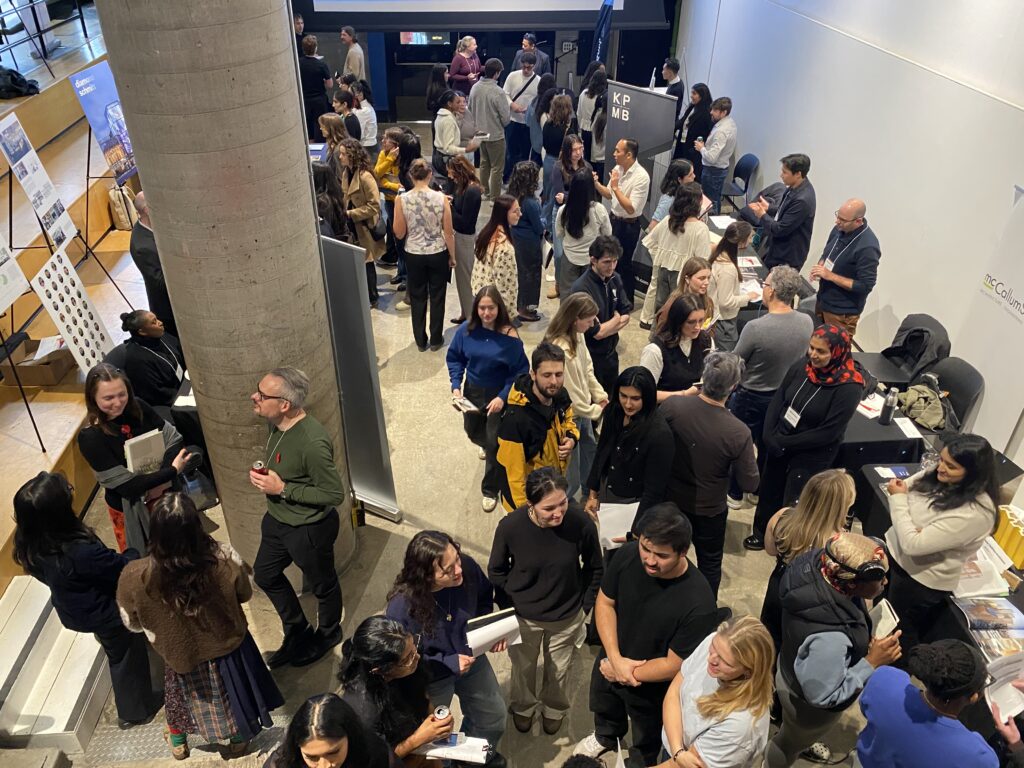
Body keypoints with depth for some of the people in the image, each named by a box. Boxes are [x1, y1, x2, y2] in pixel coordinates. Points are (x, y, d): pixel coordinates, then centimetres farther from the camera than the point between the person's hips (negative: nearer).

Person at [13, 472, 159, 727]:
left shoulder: (29, 546, -20)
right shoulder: (81, 552, -43)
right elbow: (126, 568, -26)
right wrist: (135, 553, -7)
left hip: (73, 612, 7)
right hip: (107, 615, -7)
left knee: (117, 655, 30)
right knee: (128, 659, 21)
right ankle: (136, 711, 45)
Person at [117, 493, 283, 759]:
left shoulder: (136, 578, -34)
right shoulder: (225, 559, -36)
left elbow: (133, 623, -12)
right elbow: (245, 594, -13)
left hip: (182, 653, 0)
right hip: (228, 645, 0)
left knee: (180, 687, 33)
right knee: (234, 690, 30)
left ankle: (177, 742, 58)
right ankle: (238, 738, 54)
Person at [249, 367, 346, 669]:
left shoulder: (313, 443, -34)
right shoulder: (275, 423, -8)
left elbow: (334, 494, -27)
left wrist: (282, 489, -26)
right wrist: (262, 473, -7)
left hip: (309, 528, -9)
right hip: (277, 519, 9)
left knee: (322, 584, 18)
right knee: (265, 575, 25)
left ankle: (328, 634, 47)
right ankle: (297, 631, 48)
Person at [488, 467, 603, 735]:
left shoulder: (581, 523, -30)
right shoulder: (510, 526, -30)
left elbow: (595, 568, -9)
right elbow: (496, 570, -8)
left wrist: (584, 605, -4)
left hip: (566, 617, 0)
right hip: (523, 617, 0)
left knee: (559, 669, 27)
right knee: (523, 667, 28)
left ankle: (554, 708, 60)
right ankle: (523, 706, 61)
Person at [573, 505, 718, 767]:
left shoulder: (698, 602, -38)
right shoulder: (627, 555, -26)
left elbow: (674, 665, -27)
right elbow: (604, 602, -12)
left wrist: (629, 673, -17)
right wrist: (615, 659, -20)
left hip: (652, 687, -4)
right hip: (609, 663, 4)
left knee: (646, 739, 29)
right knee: (604, 711, 36)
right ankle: (605, 737, 70)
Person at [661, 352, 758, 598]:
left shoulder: (672, 406, -25)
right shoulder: (738, 433, -29)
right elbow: (750, 484, -17)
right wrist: (750, 455, 2)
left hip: (669, 501, 3)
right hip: (709, 511, -3)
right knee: (710, 565, 24)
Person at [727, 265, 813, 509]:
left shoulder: (755, 327, -32)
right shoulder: (807, 323, -15)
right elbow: (799, 356, 2)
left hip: (751, 398, -5)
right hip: (785, 395, 5)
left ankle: (734, 494, 34)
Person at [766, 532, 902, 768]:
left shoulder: (816, 565, -28)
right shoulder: (829, 638, -47)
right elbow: (823, 696, -31)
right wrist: (872, 662, -30)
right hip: (808, 704, -7)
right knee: (789, 743, 28)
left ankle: (801, 744, 69)